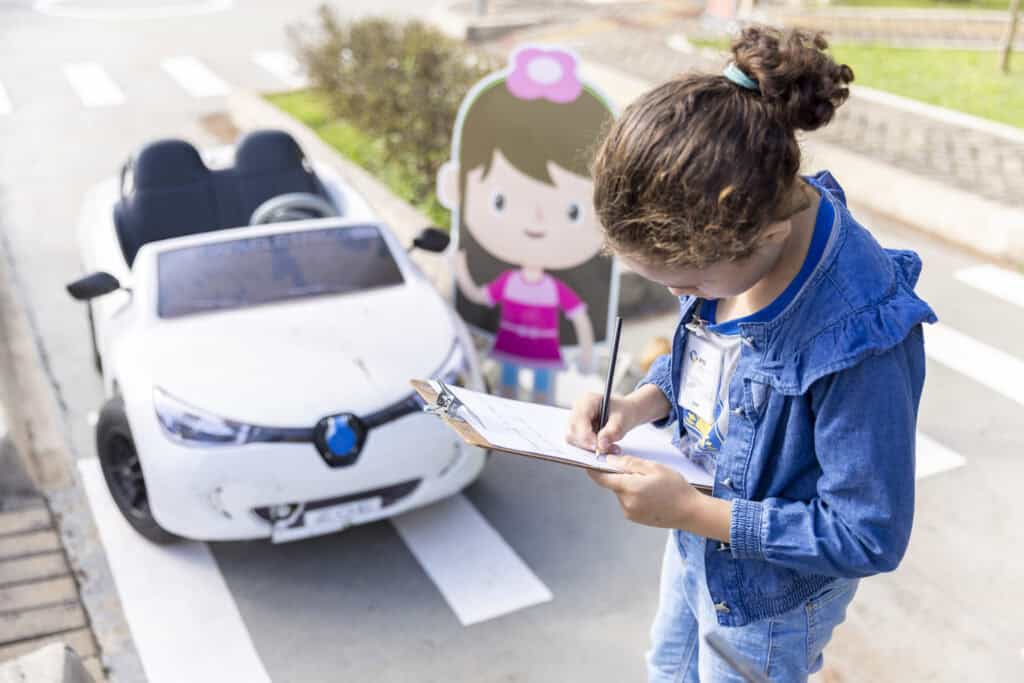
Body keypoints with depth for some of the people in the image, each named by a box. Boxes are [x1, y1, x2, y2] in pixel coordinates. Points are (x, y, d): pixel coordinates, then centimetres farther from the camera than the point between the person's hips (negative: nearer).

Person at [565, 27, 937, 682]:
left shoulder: (861, 338, -38)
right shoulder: (729, 235, -15)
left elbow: (869, 537, -30)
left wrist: (692, 510, -30)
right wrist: (638, 405, -15)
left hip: (770, 596, -7)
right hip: (697, 544, 7)